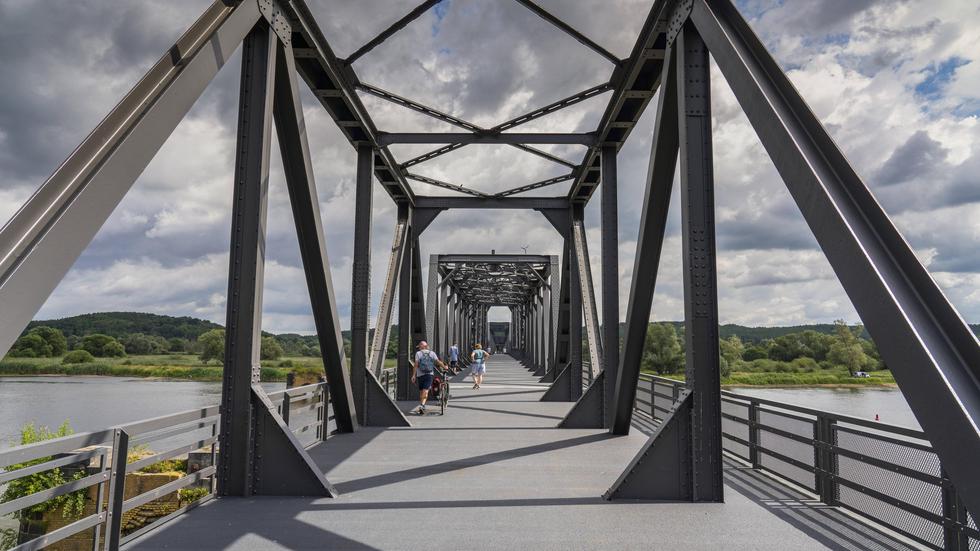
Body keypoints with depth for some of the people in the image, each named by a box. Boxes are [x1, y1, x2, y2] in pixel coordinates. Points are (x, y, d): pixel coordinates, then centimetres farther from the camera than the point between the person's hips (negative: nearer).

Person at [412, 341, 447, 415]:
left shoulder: (418, 353, 1)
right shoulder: (432, 353, 7)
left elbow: (416, 365, -7)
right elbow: (438, 362, 1)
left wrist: (413, 375, -8)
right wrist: (444, 367, 17)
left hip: (420, 375, 0)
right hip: (429, 374, 0)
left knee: (421, 391, 13)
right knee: (425, 390, -6)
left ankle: (421, 406, 21)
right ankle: (422, 405, -24)